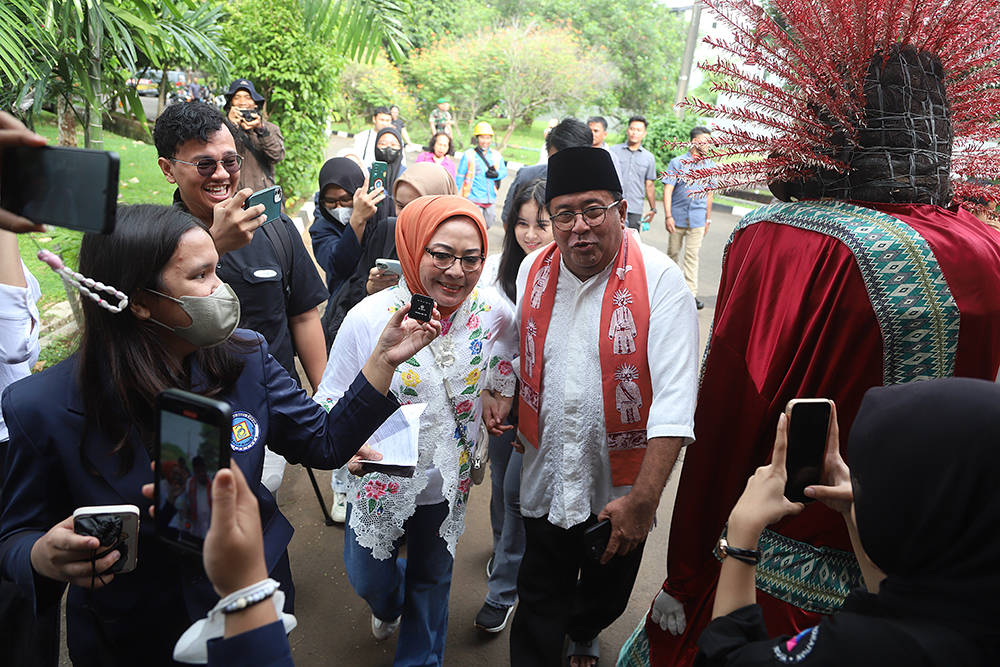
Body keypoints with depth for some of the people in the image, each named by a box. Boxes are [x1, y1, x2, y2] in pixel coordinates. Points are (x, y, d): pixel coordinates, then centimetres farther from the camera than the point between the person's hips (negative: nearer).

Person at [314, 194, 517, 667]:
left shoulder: (494, 314, -15)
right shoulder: (368, 318, -22)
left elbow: (507, 365, 9)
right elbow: (330, 404, -14)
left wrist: (500, 397, -8)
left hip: (450, 481, 2)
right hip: (380, 480, -1)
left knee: (432, 580, 23)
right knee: (368, 576, 23)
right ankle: (389, 604, 62)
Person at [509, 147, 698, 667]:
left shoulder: (660, 279, -19)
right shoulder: (533, 270, -3)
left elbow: (674, 401, -25)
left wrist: (643, 499, -29)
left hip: (622, 486, -1)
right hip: (545, 480, 2)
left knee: (607, 593, 24)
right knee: (539, 604, 16)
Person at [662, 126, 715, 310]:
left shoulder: (709, 165, 9)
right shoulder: (678, 163, -1)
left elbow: (709, 193, 15)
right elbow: (668, 190, -5)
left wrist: (708, 219, 15)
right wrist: (668, 216, -13)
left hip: (698, 218, 2)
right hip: (678, 216, -1)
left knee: (692, 255, -2)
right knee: (673, 252, 8)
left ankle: (691, 293, -1)